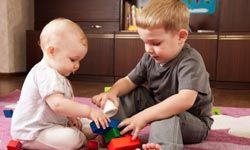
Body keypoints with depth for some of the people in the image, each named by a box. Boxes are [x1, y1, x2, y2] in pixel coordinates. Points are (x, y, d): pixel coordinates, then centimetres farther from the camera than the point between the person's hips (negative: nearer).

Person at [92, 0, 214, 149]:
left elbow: (185, 100, -43)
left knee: (166, 116, -38)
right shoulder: (150, 57, -5)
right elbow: (129, 81, 1)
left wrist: (144, 116, -42)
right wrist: (113, 92, -22)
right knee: (133, 94, -5)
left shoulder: (190, 61, -28)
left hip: (195, 122, -7)